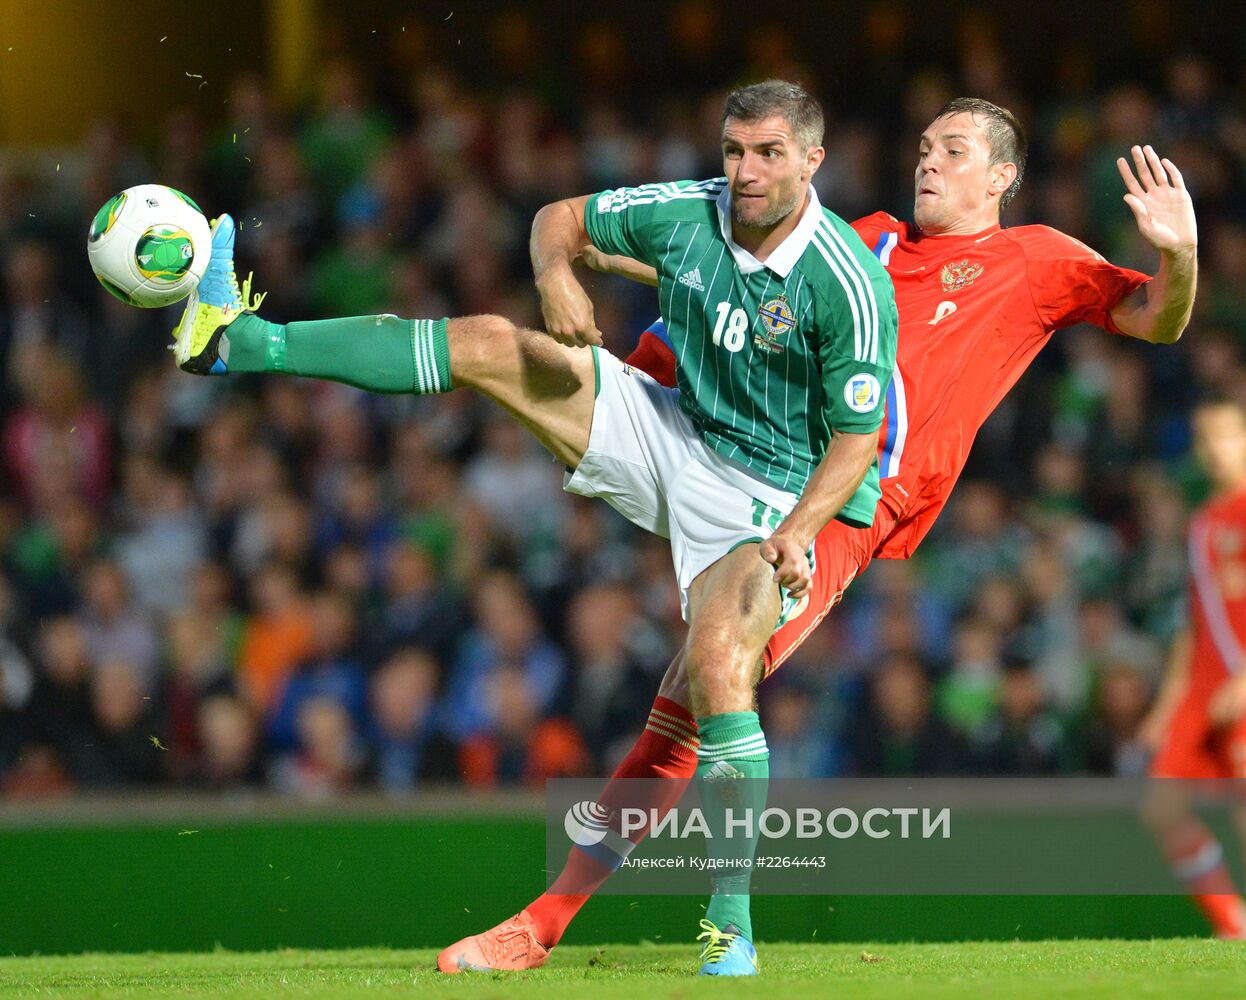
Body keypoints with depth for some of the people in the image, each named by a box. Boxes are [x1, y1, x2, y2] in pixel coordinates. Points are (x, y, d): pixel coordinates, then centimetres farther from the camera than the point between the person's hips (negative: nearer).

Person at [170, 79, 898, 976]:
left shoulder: (850, 285, -21)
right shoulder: (689, 214, -6)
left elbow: (856, 438, -16)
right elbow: (561, 217, 11)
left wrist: (796, 531, -32)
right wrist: (557, 278, -13)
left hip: (767, 497, -6)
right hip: (672, 430, 6)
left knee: (718, 664, -30)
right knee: (489, 345, -6)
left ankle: (732, 923, -22)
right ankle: (233, 340, -6)